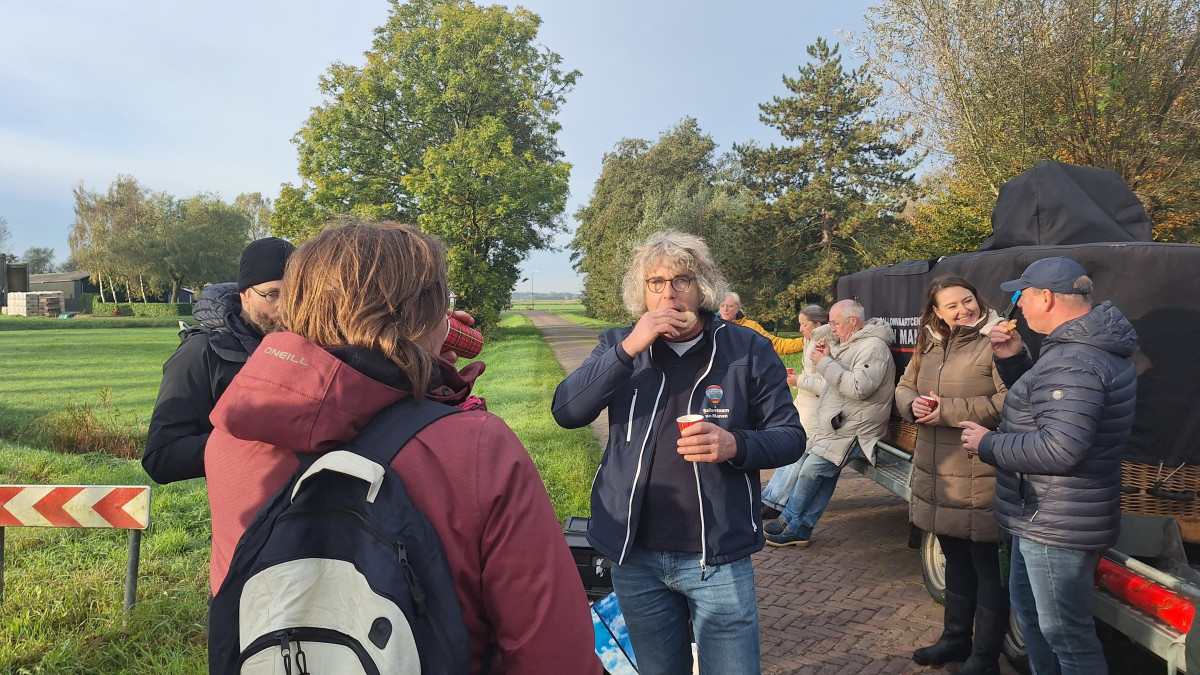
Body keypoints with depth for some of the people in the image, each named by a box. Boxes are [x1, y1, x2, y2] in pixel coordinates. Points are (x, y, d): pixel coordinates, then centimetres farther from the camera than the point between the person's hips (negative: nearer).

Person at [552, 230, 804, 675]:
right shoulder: (618, 347, 0)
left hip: (718, 558, -2)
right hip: (634, 555, 3)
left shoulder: (747, 351, -5)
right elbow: (567, 413, -11)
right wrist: (627, 350, -23)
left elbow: (790, 436, -2)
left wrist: (735, 445, -23)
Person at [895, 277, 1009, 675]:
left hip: (981, 481, -7)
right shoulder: (930, 345, 10)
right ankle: (956, 639, 38)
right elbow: (904, 387, 17)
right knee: (956, 562, 22)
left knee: (988, 567, 6)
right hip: (937, 475, 8)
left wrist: (949, 411, -21)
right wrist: (913, 404, -6)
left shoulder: (996, 342, -13)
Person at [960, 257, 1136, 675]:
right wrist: (1012, 359, 5)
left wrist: (987, 445, -18)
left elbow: (1060, 448, -32)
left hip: (1057, 529, -11)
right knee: (1028, 602, 26)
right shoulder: (1088, 345, 9)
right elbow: (1039, 401, 21)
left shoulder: (1073, 363, -26)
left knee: (1064, 632, 1)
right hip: (1041, 517, 11)